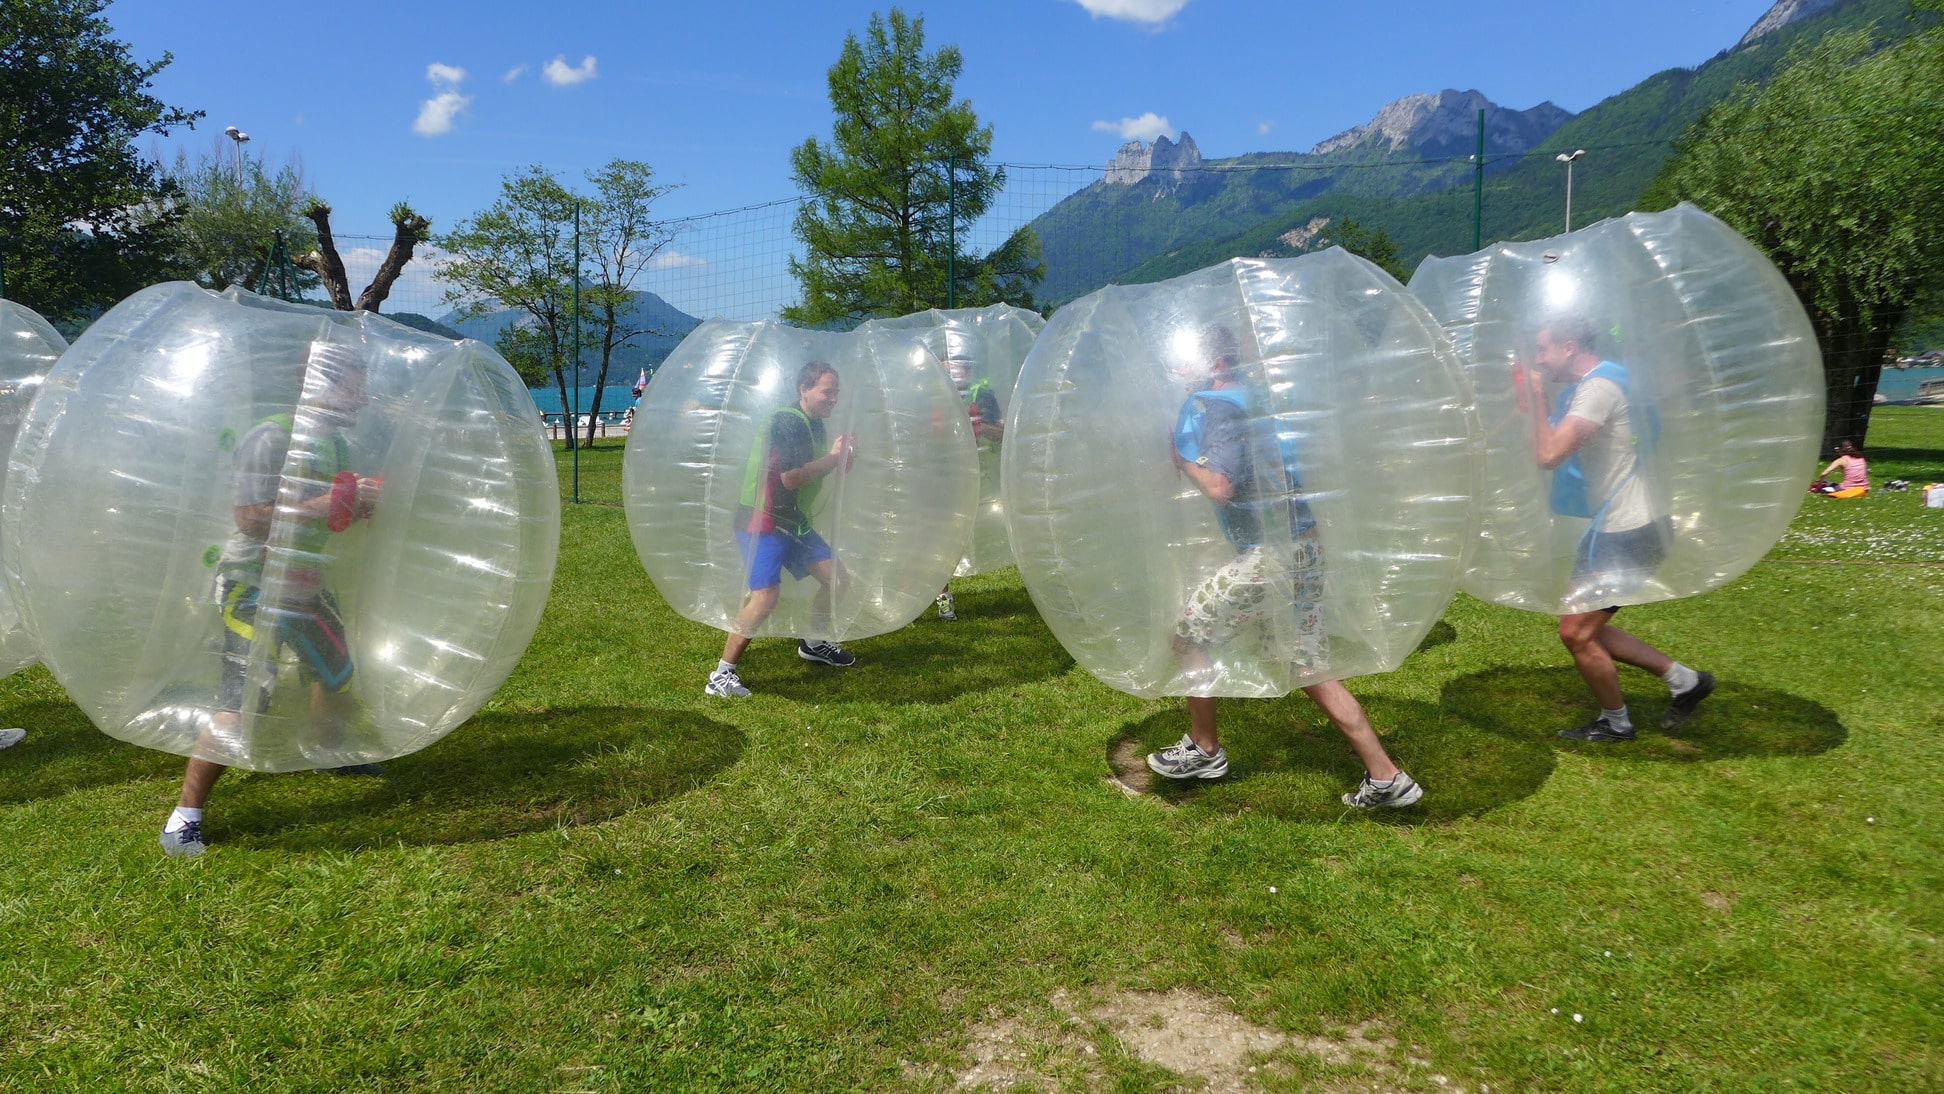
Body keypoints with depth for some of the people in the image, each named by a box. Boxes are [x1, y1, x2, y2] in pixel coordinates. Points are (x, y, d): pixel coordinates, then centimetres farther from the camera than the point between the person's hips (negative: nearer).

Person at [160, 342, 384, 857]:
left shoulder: (332, 443, 8)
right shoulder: (271, 438, -19)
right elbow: (251, 516, -25)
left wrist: (361, 499, -4)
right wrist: (331, 503, -26)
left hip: (305, 583, 9)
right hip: (255, 586, -9)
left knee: (337, 675, 22)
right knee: (241, 703, -12)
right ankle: (185, 817, -1)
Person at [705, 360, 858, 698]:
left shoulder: (814, 424, 13)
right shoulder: (786, 422, -18)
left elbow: (813, 472, 17)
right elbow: (790, 477, -25)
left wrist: (840, 455, -1)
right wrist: (833, 457, -15)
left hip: (794, 521, 10)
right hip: (762, 521, -10)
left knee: (835, 578, 12)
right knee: (765, 596, -22)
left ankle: (814, 644, 35)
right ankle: (721, 675, -13)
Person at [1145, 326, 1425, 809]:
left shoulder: (1219, 408, -10)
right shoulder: (1250, 400, 18)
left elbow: (1220, 488, -21)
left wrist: (1181, 456, -6)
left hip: (1269, 556, -9)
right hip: (1303, 550, 9)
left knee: (1189, 636, 6)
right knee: (1314, 672, 11)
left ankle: (1204, 751, 18)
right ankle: (1386, 779, 10)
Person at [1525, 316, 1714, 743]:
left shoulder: (1599, 387, -20)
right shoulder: (1597, 383, 13)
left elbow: (1549, 455, -28)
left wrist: (1538, 393, -18)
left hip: (1626, 533, -10)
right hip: (1616, 527, 10)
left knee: (1576, 632, -3)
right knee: (1584, 629, 14)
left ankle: (1615, 723, 16)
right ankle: (1683, 680, 22)